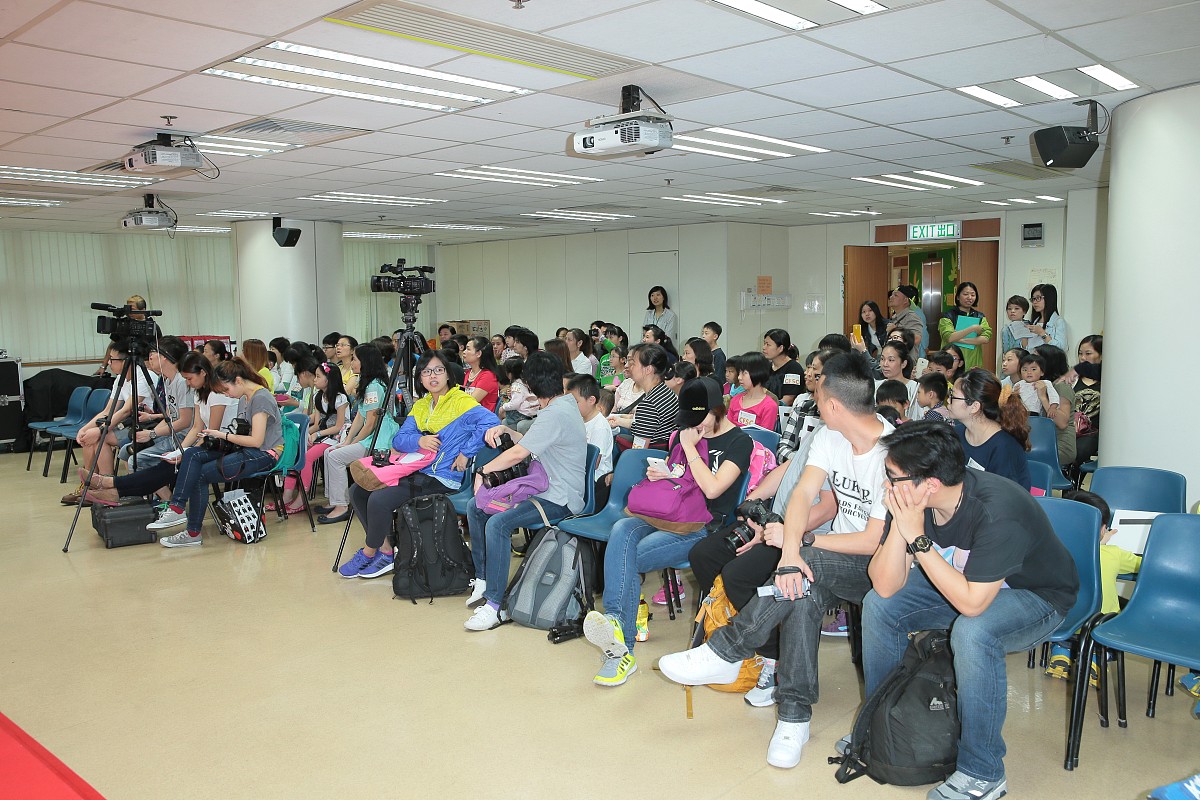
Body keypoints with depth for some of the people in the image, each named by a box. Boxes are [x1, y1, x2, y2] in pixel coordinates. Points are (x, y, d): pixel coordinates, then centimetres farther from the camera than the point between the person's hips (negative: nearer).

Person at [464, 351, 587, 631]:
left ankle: (493, 605, -28)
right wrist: (507, 431, 8)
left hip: (559, 500, -11)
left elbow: (519, 454, -23)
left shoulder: (555, 414, -20)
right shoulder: (566, 404, 13)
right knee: (476, 508, 8)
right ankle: (483, 579, 14)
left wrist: (483, 470, -8)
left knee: (498, 523, -31)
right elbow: (531, 444, 23)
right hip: (543, 490, 11)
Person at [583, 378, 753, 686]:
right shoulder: (684, 433, 19)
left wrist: (690, 447, -8)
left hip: (704, 526, -6)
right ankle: (616, 622, -42)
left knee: (624, 557, -27)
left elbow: (712, 488, -13)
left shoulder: (739, 441, -1)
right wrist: (658, 473, 8)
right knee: (622, 529, -29)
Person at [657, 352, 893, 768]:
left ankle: (724, 653, -23)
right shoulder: (829, 436, 1)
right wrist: (791, 550, -30)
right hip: (834, 562, 6)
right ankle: (794, 716, -22)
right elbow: (804, 493, -11)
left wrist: (801, 544, -16)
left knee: (808, 564, -33)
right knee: (802, 588, -28)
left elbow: (874, 541, -21)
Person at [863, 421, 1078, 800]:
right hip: (963, 581, 6)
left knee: (972, 632, -35)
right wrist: (900, 527, -34)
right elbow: (886, 586, -20)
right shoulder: (912, 500, -19)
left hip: (1036, 595, -6)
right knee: (878, 606, -7)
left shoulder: (997, 511, -37)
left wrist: (917, 538, -38)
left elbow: (972, 603, -38)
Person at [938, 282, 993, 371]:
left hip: (973, 363, 3)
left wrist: (960, 340, -13)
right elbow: (949, 337, -15)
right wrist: (972, 329, -17)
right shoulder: (948, 316, 1)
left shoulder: (980, 317, 12)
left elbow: (986, 338, -4)